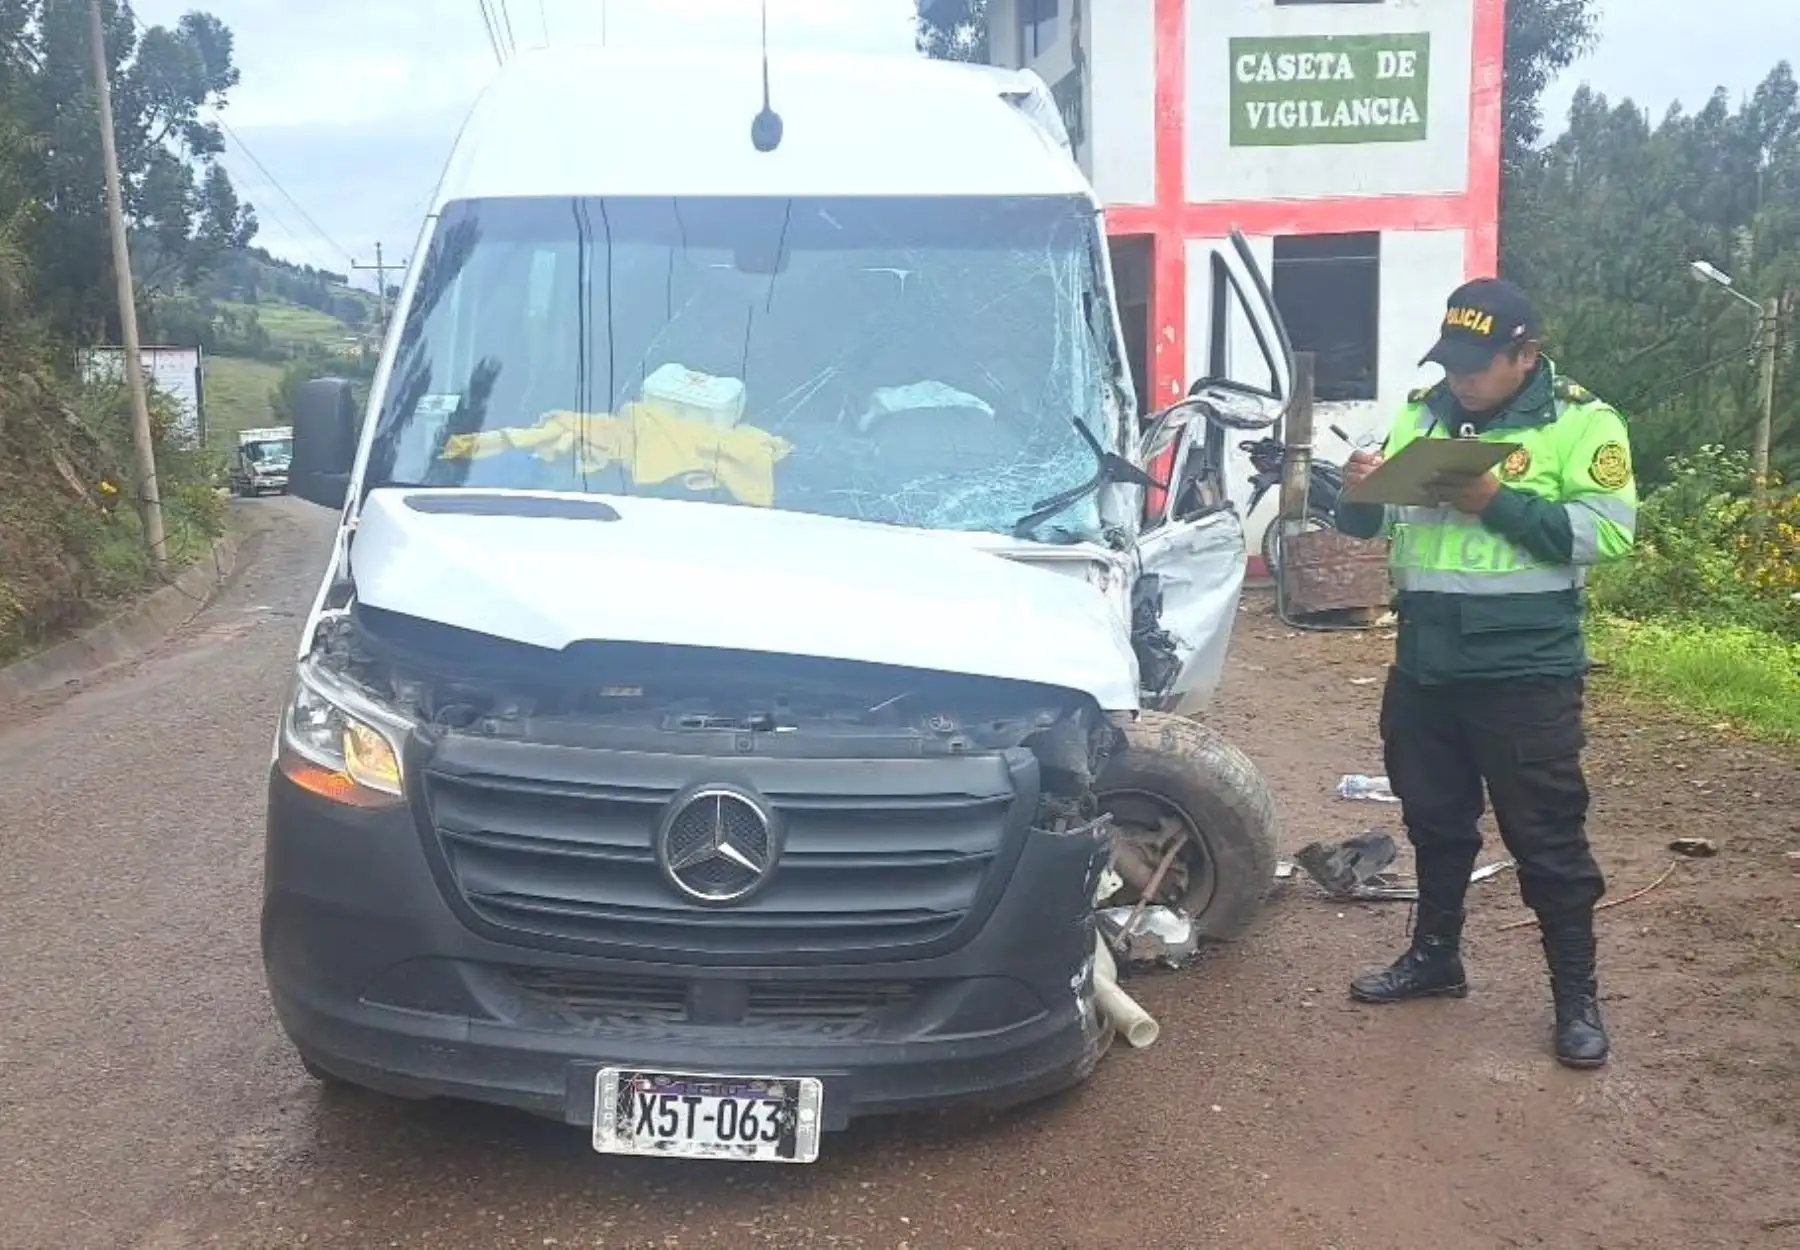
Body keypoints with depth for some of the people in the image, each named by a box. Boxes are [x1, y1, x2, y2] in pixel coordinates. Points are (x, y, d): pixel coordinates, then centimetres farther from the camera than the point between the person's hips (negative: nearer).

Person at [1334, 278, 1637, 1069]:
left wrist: (1498, 502, -22)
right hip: (1424, 665, 6)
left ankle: (1577, 995, 14)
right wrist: (1359, 490, -11)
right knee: (1435, 821, 18)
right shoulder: (1421, 415, 11)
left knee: (1546, 836, 2)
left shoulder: (1582, 424, -5)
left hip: (1524, 671, -5)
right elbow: (1369, 527, 12)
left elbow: (1607, 533, -16)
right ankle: (1434, 956, 35)